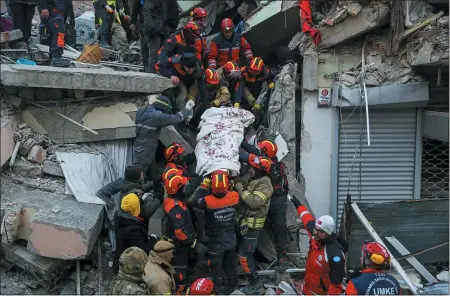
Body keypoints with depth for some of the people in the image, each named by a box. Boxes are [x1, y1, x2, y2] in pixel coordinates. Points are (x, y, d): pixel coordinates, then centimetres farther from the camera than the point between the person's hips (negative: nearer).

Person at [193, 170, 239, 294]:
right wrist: (233, 184, 0)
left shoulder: (208, 201, -31)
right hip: (231, 236, 4)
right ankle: (232, 283, 43)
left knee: (216, 265, 16)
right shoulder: (235, 196, -22)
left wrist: (203, 186, -9)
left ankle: (219, 287, 28)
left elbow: (196, 201, -12)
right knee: (230, 263, 25)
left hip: (216, 239, -4)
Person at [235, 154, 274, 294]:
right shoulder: (253, 179, 8)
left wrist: (241, 189, -25)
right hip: (246, 221, 9)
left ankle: (255, 283, 2)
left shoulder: (264, 185, -19)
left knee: (244, 254, -8)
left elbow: (254, 202, -31)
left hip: (252, 224, -9)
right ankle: (254, 279, 35)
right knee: (248, 252, 20)